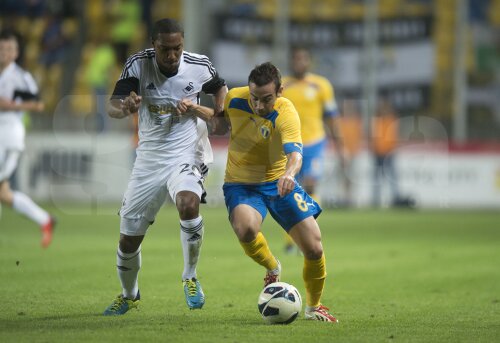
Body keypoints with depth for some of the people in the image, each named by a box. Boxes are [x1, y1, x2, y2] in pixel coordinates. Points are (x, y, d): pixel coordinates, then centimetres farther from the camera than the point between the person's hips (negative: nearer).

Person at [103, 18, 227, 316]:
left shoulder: (199, 66, -10)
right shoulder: (138, 64, -13)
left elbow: (221, 89, 13)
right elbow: (112, 107, -21)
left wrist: (207, 112, -6)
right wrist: (125, 107, -44)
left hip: (186, 155, -2)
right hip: (150, 157, 2)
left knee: (188, 204, -35)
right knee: (129, 238, 6)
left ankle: (191, 277, -12)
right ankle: (129, 296, 36)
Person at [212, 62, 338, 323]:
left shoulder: (286, 113, -25)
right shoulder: (234, 99, -13)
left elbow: (295, 154, -42)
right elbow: (220, 125, 12)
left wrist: (289, 174, -64)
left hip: (278, 182, -1)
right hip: (240, 183, 1)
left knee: (314, 249, -5)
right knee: (245, 229, -33)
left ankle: (313, 307, 24)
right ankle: (272, 269, 1)